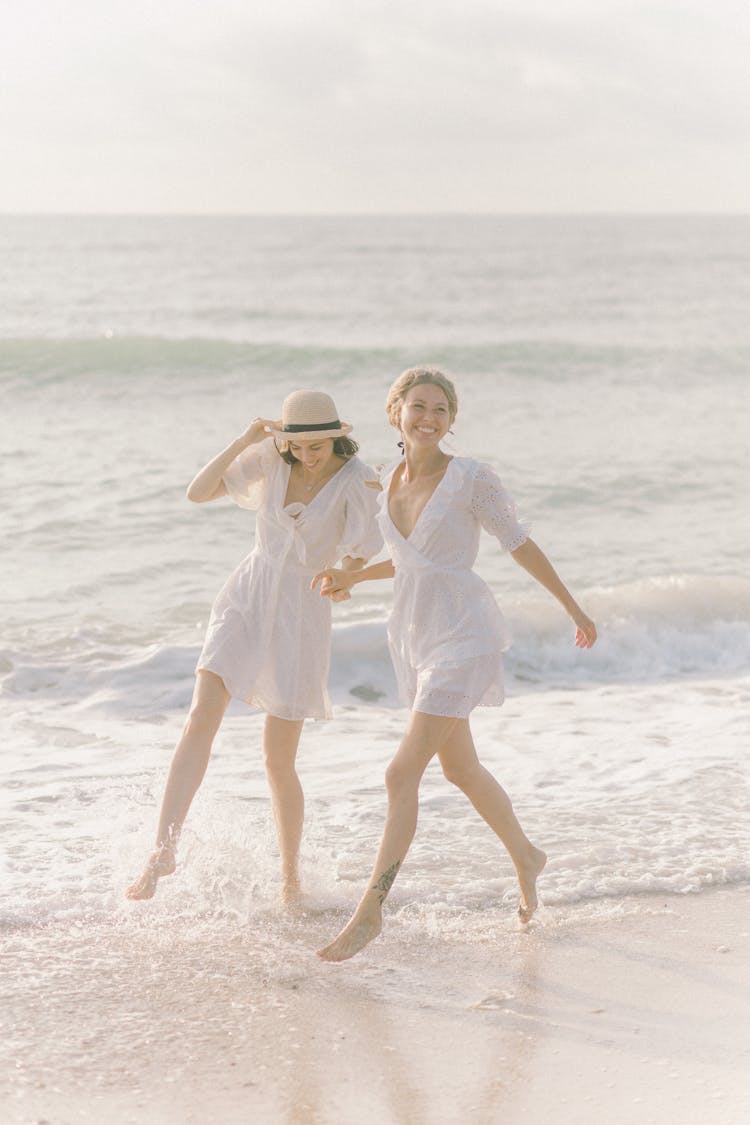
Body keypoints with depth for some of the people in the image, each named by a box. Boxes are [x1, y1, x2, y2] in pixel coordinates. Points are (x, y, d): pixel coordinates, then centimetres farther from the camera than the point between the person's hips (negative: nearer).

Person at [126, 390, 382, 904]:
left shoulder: (357, 480, -10)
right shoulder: (269, 458, -3)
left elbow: (358, 560, -7)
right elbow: (197, 493, -9)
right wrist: (243, 441, -18)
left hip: (301, 614, -2)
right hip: (246, 597, 2)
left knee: (279, 761, 0)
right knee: (202, 718, -20)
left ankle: (291, 874, 20)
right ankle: (165, 848, -23)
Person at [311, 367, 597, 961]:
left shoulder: (473, 478, -15)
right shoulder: (394, 481, 4)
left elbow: (521, 545, -5)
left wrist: (574, 608, 3)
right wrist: (352, 577, 7)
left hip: (463, 637, -8)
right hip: (415, 638, 8)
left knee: (402, 773, -14)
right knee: (460, 767, 21)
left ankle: (370, 911, -7)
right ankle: (526, 857, 44)